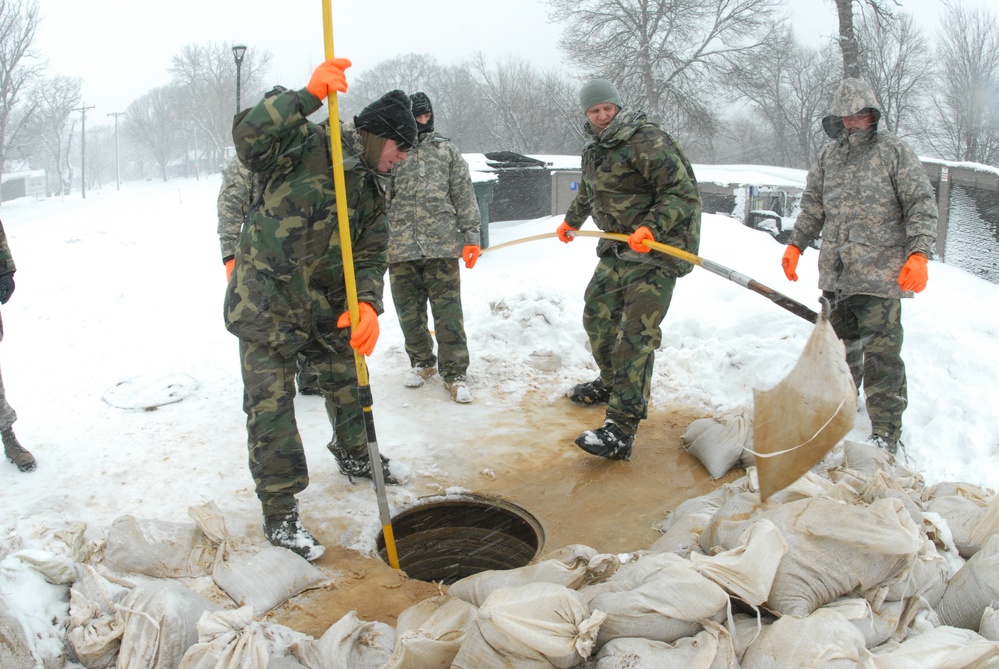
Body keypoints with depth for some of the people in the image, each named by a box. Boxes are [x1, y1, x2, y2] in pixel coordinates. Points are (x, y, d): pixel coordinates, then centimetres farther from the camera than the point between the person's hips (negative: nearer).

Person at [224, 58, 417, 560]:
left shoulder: (372, 189, 7)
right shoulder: (307, 145, -12)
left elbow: (371, 255, 0)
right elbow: (248, 138, -30)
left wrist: (367, 304, -19)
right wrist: (308, 96, -40)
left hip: (326, 306, 7)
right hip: (266, 306, -7)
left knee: (349, 383, 20)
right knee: (270, 406, -4)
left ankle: (355, 457, 47)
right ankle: (279, 514, 7)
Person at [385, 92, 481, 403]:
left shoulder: (447, 150, 10)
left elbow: (464, 195, 8)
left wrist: (470, 236, 1)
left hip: (442, 245, -1)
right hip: (400, 247, 1)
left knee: (448, 312, -3)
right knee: (409, 312, 9)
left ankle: (454, 372, 7)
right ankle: (422, 362, 29)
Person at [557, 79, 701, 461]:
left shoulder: (646, 141, -14)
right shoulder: (593, 152, 12)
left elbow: (682, 191, -19)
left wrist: (651, 227, -31)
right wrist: (571, 221, 48)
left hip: (656, 248, -9)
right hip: (617, 247, 9)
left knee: (636, 334, -15)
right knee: (597, 315, 16)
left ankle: (621, 430, -17)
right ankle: (612, 383, 41)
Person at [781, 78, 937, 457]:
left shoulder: (895, 152, 1)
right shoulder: (828, 157, 15)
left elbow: (921, 206, -3)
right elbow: (812, 206, 21)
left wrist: (919, 253, -14)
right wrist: (796, 244, 10)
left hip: (880, 275, -5)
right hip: (835, 274, 5)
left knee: (881, 356, -9)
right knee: (839, 348, 16)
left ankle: (885, 435, -3)